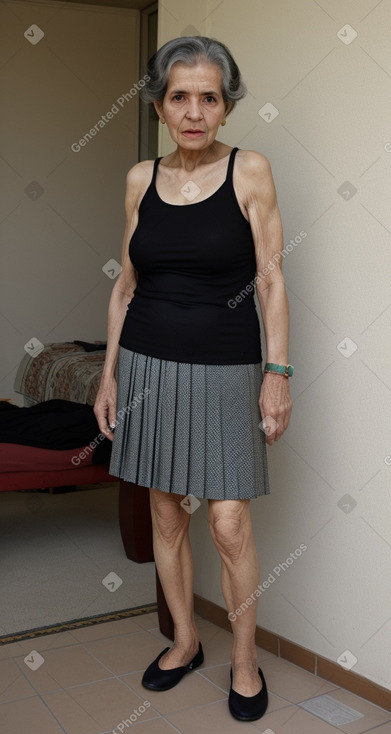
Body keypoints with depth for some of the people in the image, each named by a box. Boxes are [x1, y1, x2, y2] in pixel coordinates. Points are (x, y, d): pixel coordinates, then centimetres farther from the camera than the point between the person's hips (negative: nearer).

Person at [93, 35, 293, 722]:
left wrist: (279, 373, -9)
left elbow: (271, 280, -5)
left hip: (225, 369, -3)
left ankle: (245, 660, 22)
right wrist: (109, 372, 7)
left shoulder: (250, 171, -5)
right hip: (148, 364, 4)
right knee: (166, 512, 12)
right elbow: (125, 284, 9)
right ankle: (185, 640, 33)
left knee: (230, 525, -1)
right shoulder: (140, 178, 4)